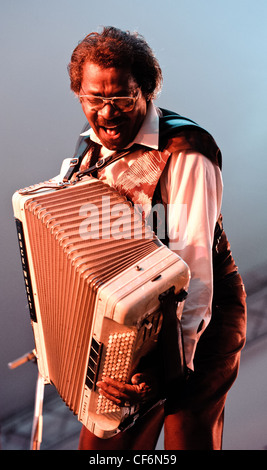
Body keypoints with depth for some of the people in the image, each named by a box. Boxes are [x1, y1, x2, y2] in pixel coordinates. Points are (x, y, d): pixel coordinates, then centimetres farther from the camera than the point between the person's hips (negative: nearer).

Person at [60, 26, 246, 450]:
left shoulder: (185, 152, -23)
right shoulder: (94, 146, 1)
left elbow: (192, 262, -30)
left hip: (199, 323, -6)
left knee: (190, 440, 14)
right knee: (103, 440, 18)